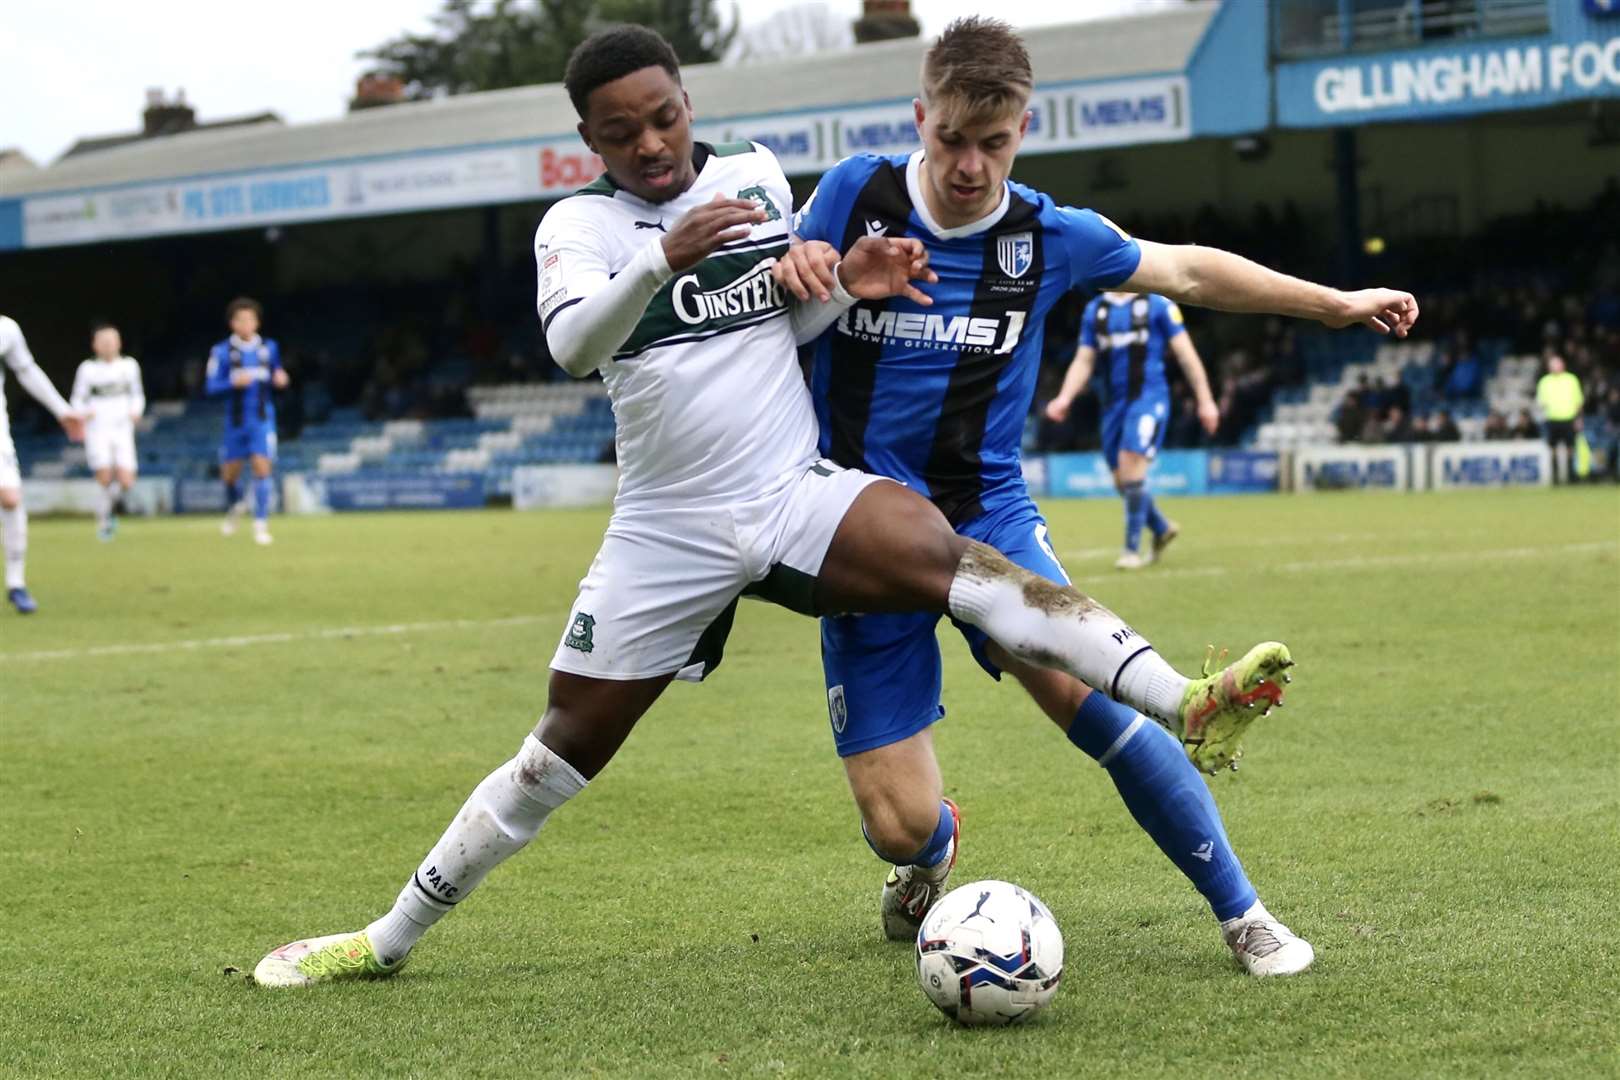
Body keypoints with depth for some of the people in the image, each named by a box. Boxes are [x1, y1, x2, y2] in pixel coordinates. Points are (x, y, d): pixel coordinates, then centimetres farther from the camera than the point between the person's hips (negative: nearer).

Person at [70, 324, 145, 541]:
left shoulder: (129, 365, 8)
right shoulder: (88, 368, 1)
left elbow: (137, 395, 18)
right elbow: (77, 399, 6)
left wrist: (136, 411, -1)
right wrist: (83, 412, -14)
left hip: (122, 430, 2)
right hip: (97, 431, -2)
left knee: (126, 482, -9)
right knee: (105, 478, -12)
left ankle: (111, 508, 22)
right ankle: (103, 521, 8)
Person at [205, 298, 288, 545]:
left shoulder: (269, 348, 5)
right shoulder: (222, 352, -4)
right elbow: (211, 388, -6)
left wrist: (280, 380, -7)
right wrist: (234, 383, -23)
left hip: (263, 419, 0)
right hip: (236, 420, 0)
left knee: (262, 467, -14)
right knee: (230, 473, 10)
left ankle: (261, 525, -9)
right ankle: (233, 507, 43)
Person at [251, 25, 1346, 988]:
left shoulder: (758, 174, 5)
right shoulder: (577, 225, -3)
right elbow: (572, 347, -24)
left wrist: (847, 285, -4)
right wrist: (665, 257, -40)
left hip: (800, 494, 1)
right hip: (669, 533, -1)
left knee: (949, 555, -28)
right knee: (566, 749, 4)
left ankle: (1189, 710, -43)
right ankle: (389, 939, 21)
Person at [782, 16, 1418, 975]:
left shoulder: (1048, 236, 0)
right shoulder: (853, 195, -5)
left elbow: (1187, 272, 15)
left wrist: (1338, 303, 18)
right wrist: (791, 271, -19)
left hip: (986, 512, 1)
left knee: (1077, 683, -29)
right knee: (899, 824, -10)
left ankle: (1242, 912, -13)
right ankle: (932, 853, 32)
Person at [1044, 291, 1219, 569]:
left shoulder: (1158, 304, -3)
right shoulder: (1095, 310, 11)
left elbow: (1186, 355, -1)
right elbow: (1083, 362, 13)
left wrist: (1205, 401, -2)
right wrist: (1065, 398, -3)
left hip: (1149, 398, -5)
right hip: (1115, 402, 6)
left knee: (1132, 468, -19)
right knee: (1121, 480, 8)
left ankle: (1132, 549, -11)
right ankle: (1162, 529, 32)